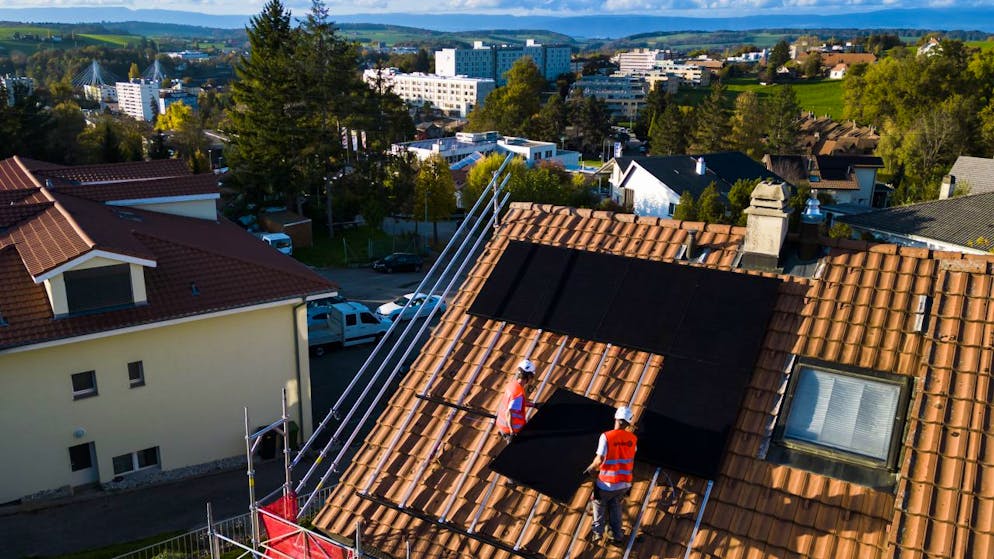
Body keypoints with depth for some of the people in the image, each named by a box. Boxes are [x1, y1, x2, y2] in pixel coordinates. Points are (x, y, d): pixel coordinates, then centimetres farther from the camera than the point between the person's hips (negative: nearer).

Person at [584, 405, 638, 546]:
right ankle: (617, 535, 21)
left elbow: (599, 461, -20)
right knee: (615, 505, 24)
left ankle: (597, 531, 19)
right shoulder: (633, 438, -6)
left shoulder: (606, 436, -19)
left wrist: (589, 469, -2)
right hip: (625, 483, 3)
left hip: (607, 483, -3)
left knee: (599, 503, 22)